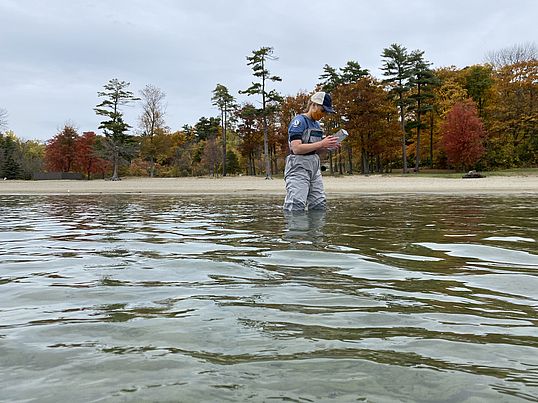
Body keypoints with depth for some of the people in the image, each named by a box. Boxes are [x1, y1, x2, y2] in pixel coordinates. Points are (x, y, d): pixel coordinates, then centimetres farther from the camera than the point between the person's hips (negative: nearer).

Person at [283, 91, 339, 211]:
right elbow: (296, 149, -20)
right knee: (296, 208, -14)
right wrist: (322, 144, -20)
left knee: (319, 207, 5)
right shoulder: (299, 121, -9)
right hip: (298, 167, -9)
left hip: (314, 167, 9)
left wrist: (327, 146, 4)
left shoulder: (316, 124, 19)